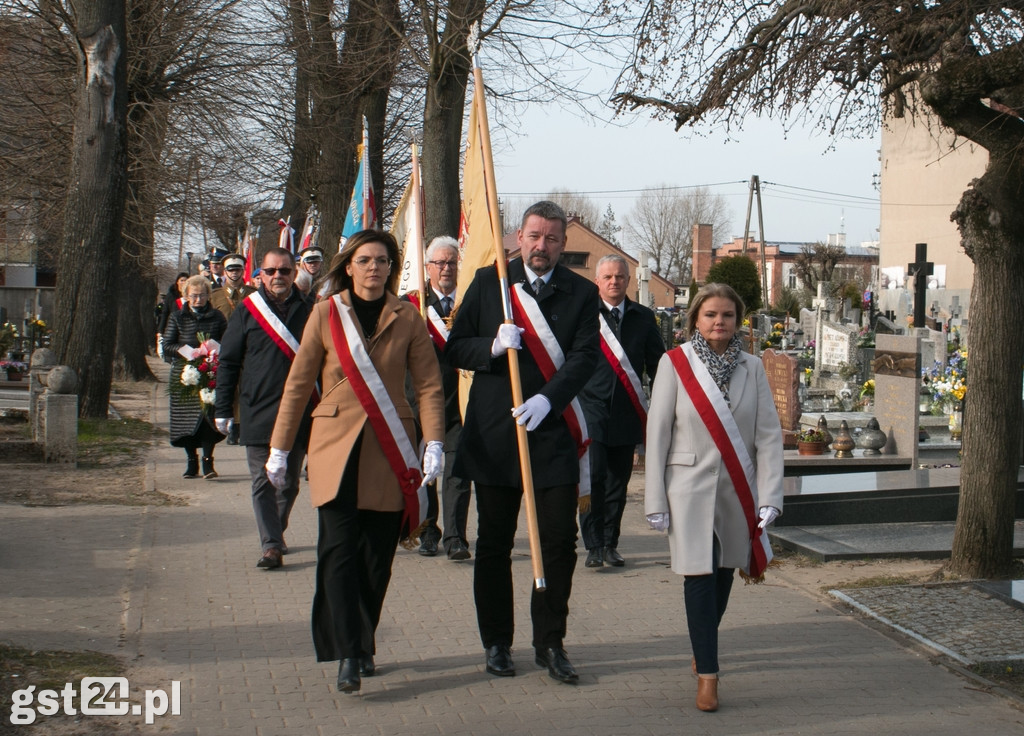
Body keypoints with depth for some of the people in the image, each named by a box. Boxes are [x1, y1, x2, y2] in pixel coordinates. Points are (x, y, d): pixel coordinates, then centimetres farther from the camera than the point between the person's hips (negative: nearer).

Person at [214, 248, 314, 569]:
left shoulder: (308, 310, 5)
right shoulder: (247, 310, 2)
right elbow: (228, 362, 4)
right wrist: (223, 409, -1)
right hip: (258, 413, -1)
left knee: (289, 480, 11)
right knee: (263, 482, -2)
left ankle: (275, 533, 30)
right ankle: (270, 545, 0)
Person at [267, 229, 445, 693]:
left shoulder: (407, 319, 5)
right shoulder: (326, 313, 3)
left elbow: (429, 386, 3)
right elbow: (298, 383, 6)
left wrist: (434, 445, -9)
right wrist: (280, 448, 6)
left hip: (389, 451, 1)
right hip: (336, 445, -1)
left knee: (377, 555, 5)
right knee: (339, 548, -11)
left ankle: (363, 646, 21)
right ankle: (348, 655, -10)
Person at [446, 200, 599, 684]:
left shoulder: (582, 294, 4)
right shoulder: (488, 282, 6)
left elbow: (585, 357, -7)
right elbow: (455, 348, 5)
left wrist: (547, 399, -23)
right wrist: (493, 347, -16)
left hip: (553, 432, 0)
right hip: (493, 435, 0)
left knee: (560, 542, 0)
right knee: (494, 544, 7)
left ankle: (550, 642, 14)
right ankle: (497, 642, 20)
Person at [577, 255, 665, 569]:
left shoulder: (643, 318, 10)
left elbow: (656, 365, 14)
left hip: (626, 414, 3)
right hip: (591, 410, -3)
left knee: (618, 481, 8)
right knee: (593, 477, -11)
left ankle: (610, 544, 18)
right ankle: (594, 545, -5)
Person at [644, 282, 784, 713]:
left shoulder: (752, 368, 4)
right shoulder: (675, 364, -3)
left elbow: (769, 434, 2)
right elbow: (657, 433, -3)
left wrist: (769, 496, -6)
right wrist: (656, 500, -6)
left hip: (738, 490, 3)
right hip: (691, 487, -3)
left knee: (723, 574, 12)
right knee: (700, 576, -7)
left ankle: (702, 649, 36)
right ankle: (707, 674, -1)